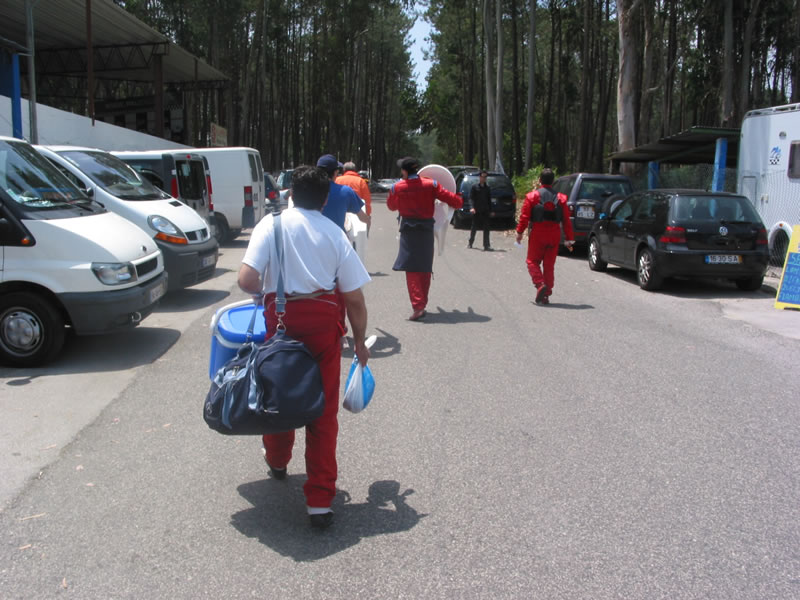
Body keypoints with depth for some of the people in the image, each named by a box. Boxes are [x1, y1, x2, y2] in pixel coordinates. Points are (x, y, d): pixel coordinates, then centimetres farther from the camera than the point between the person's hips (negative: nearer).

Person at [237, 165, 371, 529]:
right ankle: (320, 502, 7)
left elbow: (247, 280, -12)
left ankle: (277, 461, 48)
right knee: (323, 410, 5)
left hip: (281, 317, 0)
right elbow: (354, 298, 3)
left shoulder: (272, 223, 0)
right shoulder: (334, 233, 4)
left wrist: (264, 292, 10)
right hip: (324, 318, 0)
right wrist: (360, 342, 15)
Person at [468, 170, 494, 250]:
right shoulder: (474, 187, 1)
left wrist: (490, 211, 11)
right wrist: (472, 207, -17)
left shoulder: (488, 188, 11)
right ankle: (470, 243, 23)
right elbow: (471, 198, -4)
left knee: (486, 228, -3)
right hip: (476, 211, -3)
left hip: (485, 211, 3)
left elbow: (489, 200, 15)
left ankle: (486, 245, -3)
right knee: (474, 227, 7)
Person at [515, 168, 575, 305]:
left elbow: (524, 216, -7)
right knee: (549, 265, 9)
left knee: (533, 261, 9)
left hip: (537, 234, -3)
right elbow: (566, 220, 4)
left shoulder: (532, 196, -3)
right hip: (554, 235, 3)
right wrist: (569, 239, 8)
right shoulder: (560, 198, 5)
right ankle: (546, 295, 10)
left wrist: (519, 232, 4)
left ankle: (540, 284, -15)